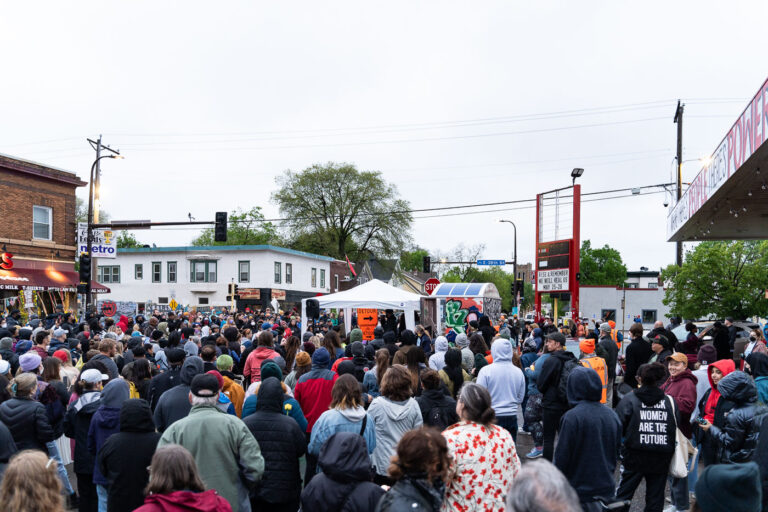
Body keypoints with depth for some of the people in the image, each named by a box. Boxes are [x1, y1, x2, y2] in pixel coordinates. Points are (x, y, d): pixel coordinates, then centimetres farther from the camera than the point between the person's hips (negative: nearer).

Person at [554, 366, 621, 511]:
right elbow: (616, 452, 12)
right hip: (606, 488, 6)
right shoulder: (613, 417, 1)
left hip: (579, 489, -6)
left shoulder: (572, 417, -19)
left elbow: (562, 457, -14)